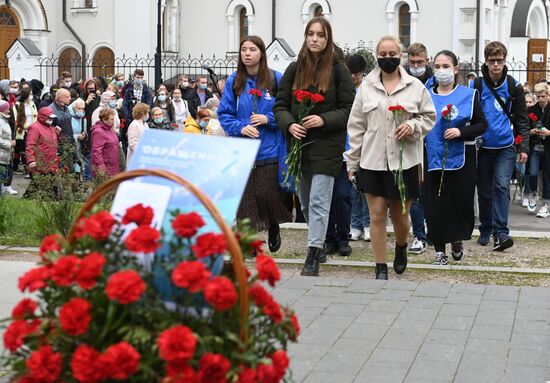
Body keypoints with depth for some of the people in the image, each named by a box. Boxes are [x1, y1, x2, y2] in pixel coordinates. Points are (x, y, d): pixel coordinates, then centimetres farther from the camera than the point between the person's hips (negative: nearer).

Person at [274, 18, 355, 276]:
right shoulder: (294, 69, 7)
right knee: (305, 202, 14)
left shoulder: (338, 70, -3)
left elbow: (349, 108, -4)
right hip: (299, 144, 5)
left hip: (326, 146, -5)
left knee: (318, 202, -9)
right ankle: (319, 244, 33)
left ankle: (313, 257, -7)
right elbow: (280, 105, 8)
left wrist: (324, 119, -18)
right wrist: (289, 124, -11)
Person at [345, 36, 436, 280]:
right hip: (373, 161, 0)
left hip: (404, 161, 0)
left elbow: (429, 117, 10)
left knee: (400, 216, 8)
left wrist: (414, 126, -12)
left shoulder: (415, 86, 2)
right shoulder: (366, 87, 4)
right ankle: (381, 268, 9)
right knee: (377, 215, 1)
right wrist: (352, 162, 5)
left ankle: (401, 247, 40)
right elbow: (356, 126, 6)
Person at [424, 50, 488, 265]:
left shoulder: (469, 95, 2)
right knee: (435, 205, -1)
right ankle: (439, 250, 10)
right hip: (434, 159, 1)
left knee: (461, 201, 0)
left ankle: (457, 240, 27)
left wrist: (461, 131, -17)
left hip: (461, 159, -1)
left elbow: (482, 124, 1)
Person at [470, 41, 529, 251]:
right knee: (484, 191, 9)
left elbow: (522, 119, 6)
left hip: (505, 148, -1)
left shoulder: (514, 87, 3)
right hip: (483, 147, 1)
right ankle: (485, 230, 23)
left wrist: (524, 147, -1)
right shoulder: (476, 86, -1)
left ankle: (500, 233, -16)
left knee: (501, 186, -15)